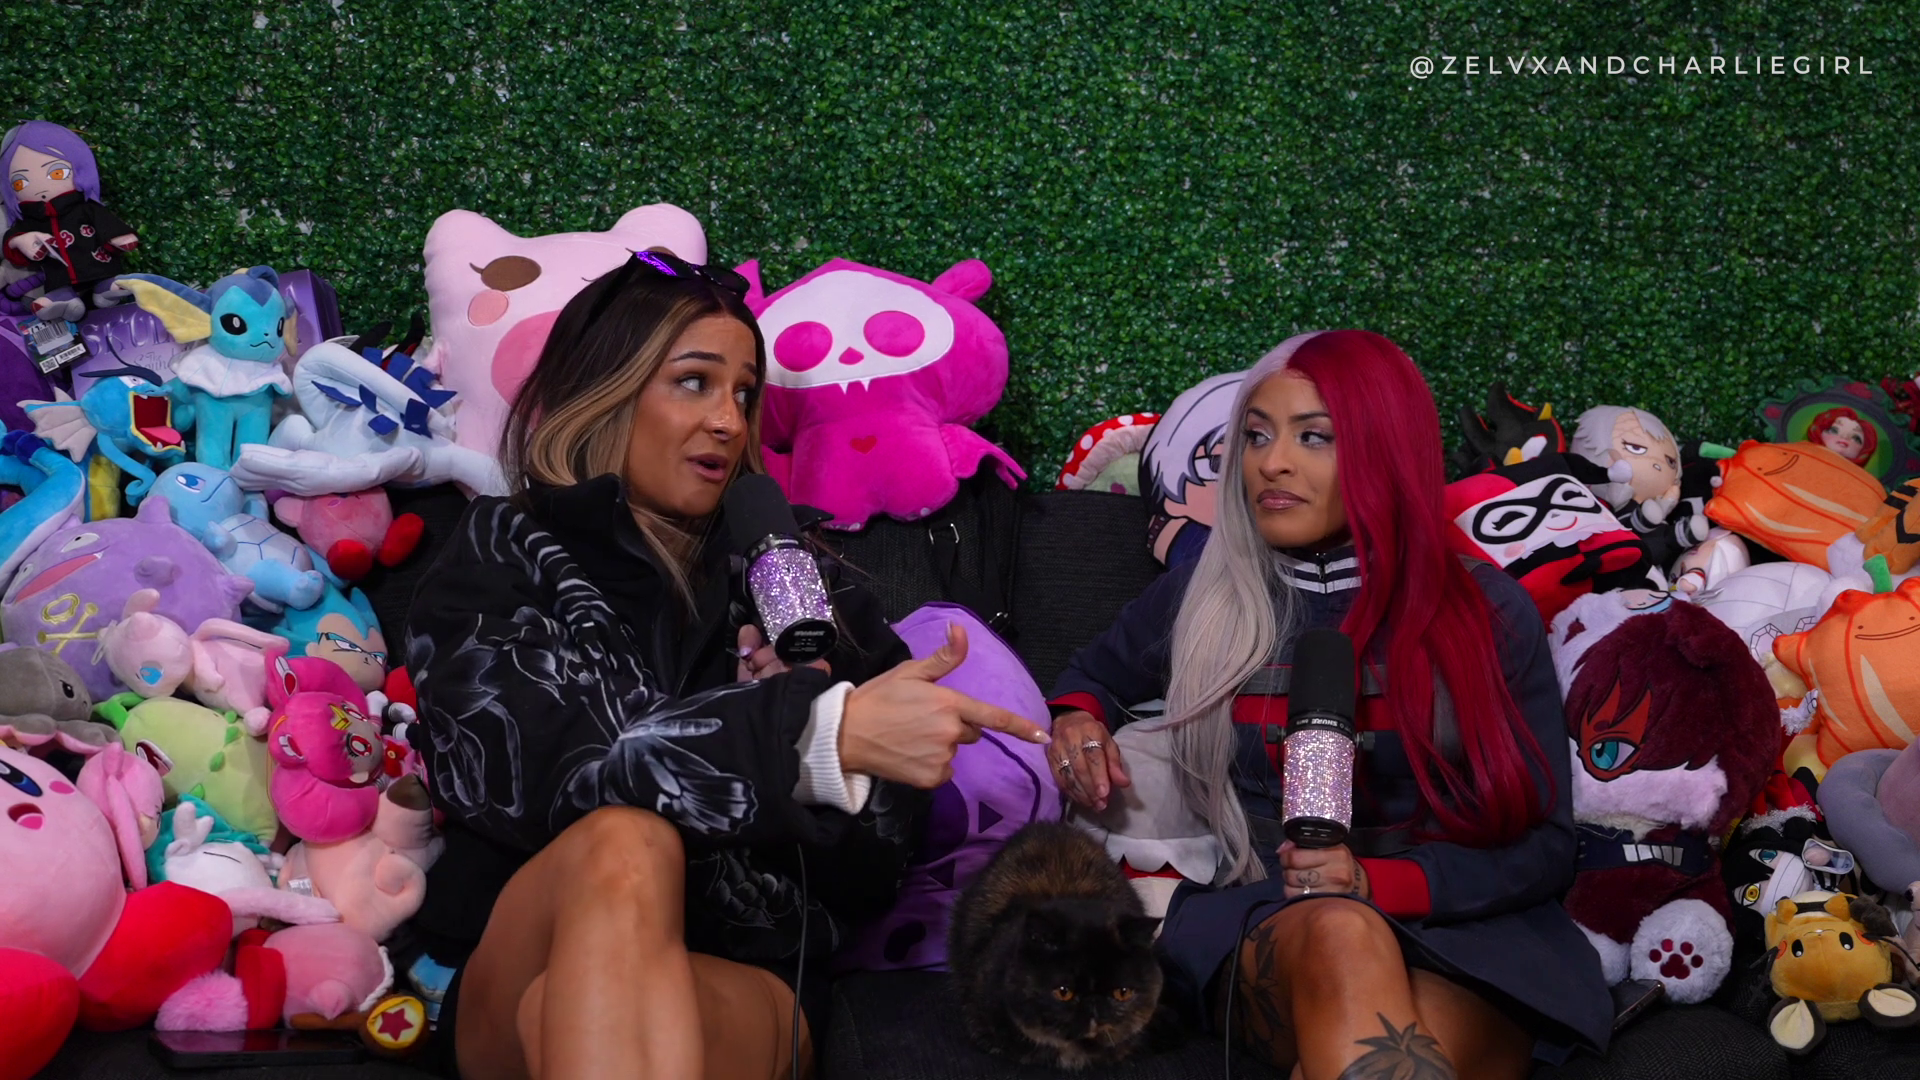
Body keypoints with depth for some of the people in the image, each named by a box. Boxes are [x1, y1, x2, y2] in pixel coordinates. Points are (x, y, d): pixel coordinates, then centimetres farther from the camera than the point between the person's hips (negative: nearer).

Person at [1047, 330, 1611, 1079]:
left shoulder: (1489, 613, 5)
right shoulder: (1201, 598, 10)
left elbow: (1543, 847, 4)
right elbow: (1096, 674, 32)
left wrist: (1379, 881, -14)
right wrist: (1076, 719, 6)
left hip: (1462, 926, -1)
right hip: (1263, 926, 2)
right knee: (1340, 935, -38)